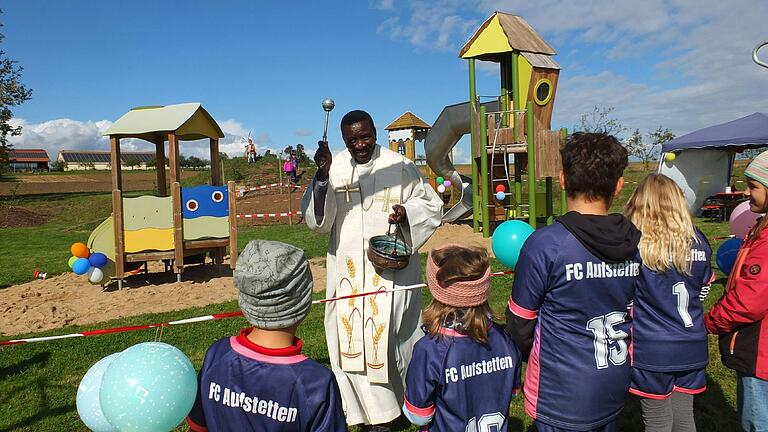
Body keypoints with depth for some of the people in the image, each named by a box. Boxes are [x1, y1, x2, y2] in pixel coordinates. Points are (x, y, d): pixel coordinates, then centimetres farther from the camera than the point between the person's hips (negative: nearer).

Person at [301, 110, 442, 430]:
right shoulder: (334, 168, 0)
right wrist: (322, 177, -20)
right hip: (348, 271, 2)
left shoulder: (400, 167, -4)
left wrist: (407, 211, -16)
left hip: (391, 270, -2)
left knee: (389, 339, 5)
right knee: (352, 342, 3)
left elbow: (433, 207, 5)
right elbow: (315, 220, -5)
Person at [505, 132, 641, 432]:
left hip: (562, 399, -5)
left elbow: (520, 325, -12)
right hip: (615, 388, 6)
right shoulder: (634, 243, -6)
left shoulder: (544, 244, -23)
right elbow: (631, 315, 8)